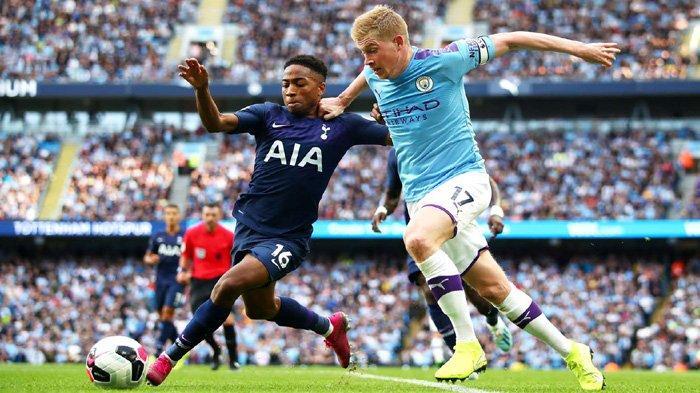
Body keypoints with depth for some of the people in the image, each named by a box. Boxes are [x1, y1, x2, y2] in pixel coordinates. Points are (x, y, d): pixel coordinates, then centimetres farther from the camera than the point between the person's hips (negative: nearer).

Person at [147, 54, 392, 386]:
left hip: (289, 238, -5)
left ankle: (169, 358, -13)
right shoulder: (269, 115, 1)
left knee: (229, 285, -26)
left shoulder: (341, 126, 0)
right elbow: (216, 123, -14)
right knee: (259, 309, 22)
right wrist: (201, 89, -32)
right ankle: (328, 326, 49)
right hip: (248, 226, 5)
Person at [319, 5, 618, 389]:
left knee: (418, 239, -36)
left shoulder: (442, 61, -13)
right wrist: (341, 102, 32)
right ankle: (570, 351, 21)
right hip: (421, 195, 6)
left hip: (463, 178, -6)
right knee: (493, 288, 6)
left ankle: (467, 344, -28)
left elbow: (510, 40, -5)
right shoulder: (376, 76, 5)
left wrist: (579, 48, -2)